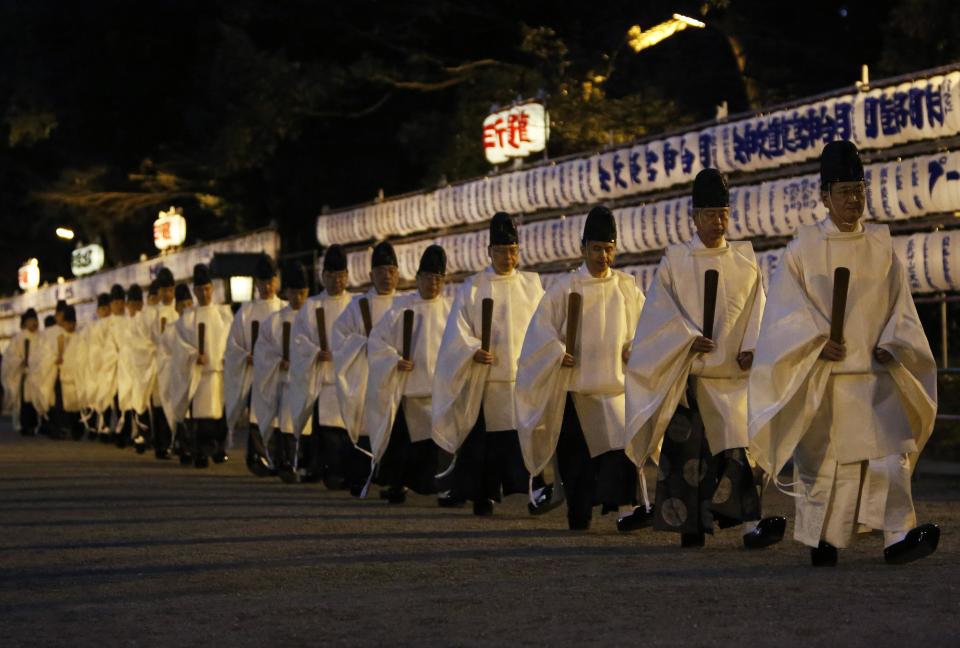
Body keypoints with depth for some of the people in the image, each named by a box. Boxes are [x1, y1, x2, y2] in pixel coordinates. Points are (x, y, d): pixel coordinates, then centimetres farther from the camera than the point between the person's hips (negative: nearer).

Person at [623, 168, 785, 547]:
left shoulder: (745, 262, 9)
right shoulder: (675, 261, 5)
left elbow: (757, 311, 8)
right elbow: (661, 310, -1)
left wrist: (750, 348, -9)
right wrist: (688, 338, -15)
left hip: (732, 373, 1)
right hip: (685, 373, -1)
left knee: (738, 444, -10)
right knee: (685, 447, 0)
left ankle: (751, 524, -17)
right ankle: (689, 525, 10)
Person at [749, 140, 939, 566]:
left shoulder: (881, 247, 8)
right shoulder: (803, 249, 2)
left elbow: (900, 307, 9)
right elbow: (787, 307, -2)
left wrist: (889, 346, -6)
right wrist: (817, 340, -16)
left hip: (873, 371, 1)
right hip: (820, 376, -1)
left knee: (888, 449, -12)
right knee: (823, 456, 3)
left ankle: (898, 536, -18)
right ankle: (820, 540, 16)